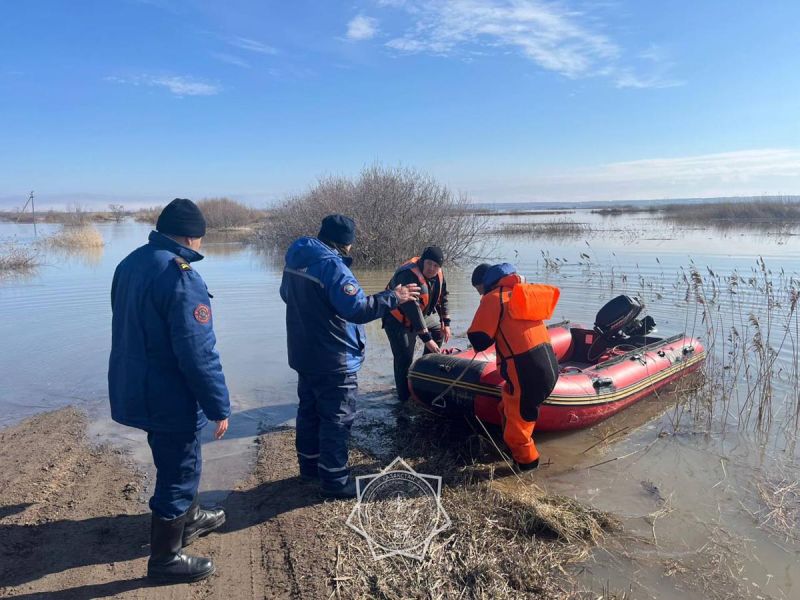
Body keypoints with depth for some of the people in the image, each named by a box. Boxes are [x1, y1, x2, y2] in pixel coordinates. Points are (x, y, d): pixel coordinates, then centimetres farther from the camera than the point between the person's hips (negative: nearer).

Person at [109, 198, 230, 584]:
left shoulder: (131, 263, 4)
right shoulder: (180, 277, -25)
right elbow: (199, 354, -26)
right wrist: (219, 407, -16)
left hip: (135, 388, 9)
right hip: (168, 396, -9)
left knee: (178, 462, 26)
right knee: (179, 471, 8)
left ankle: (187, 520, 46)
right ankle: (165, 559, 24)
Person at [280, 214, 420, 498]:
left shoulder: (296, 260, 6)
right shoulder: (331, 265, -23)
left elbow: (286, 294, 22)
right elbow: (357, 309, -30)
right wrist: (393, 297, -21)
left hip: (304, 355, 9)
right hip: (333, 360, -9)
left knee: (309, 411, 21)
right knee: (337, 419, 1)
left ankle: (309, 465, 36)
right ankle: (335, 480, 10)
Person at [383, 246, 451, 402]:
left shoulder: (438, 273, -8)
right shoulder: (409, 275, -35)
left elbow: (442, 297, 7)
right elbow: (413, 310, -37)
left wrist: (446, 323, 4)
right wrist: (426, 338, -36)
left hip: (423, 314, 9)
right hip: (398, 319, -9)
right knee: (404, 357, -14)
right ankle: (405, 398, -3)